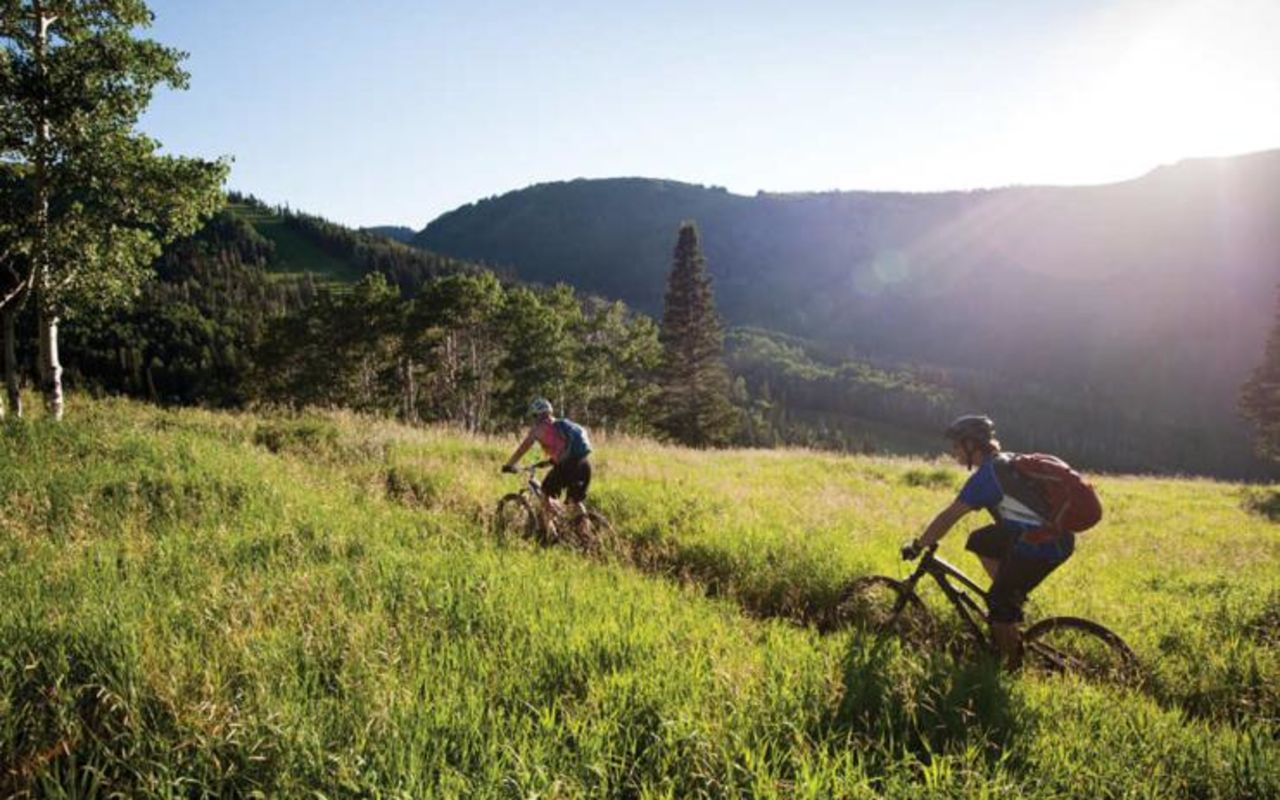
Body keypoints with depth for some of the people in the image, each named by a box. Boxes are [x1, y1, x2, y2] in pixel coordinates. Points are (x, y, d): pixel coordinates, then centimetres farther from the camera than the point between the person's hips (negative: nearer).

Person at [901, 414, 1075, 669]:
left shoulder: (987, 474, -17)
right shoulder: (1004, 463, 12)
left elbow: (949, 516, -17)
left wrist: (918, 545, -7)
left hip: (1043, 545, -9)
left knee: (998, 603, 1)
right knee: (980, 541, 19)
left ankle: (1013, 664, 15)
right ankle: (1011, 600, 22)